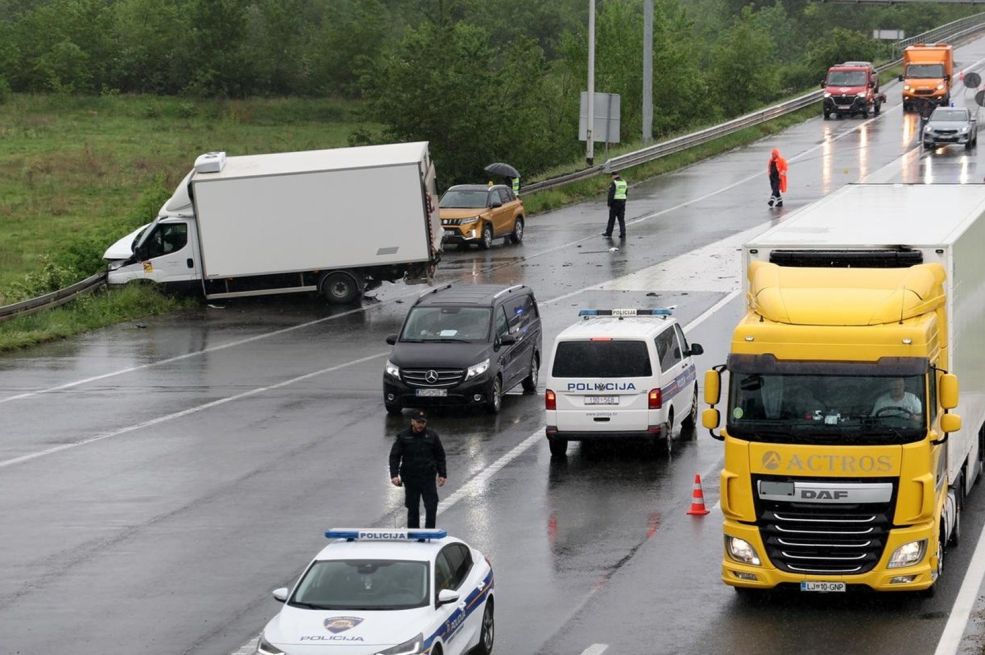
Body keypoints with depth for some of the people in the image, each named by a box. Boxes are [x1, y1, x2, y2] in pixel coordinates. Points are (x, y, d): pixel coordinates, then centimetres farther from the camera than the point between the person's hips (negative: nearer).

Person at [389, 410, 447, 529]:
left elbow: (440, 456, 11)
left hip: (428, 478, 1)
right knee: (412, 508, 7)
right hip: (410, 478, -1)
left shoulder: (432, 436, 4)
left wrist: (442, 474, 7)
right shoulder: (403, 437, -1)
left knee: (432, 507, -6)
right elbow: (394, 456, -1)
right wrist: (394, 475, -12)